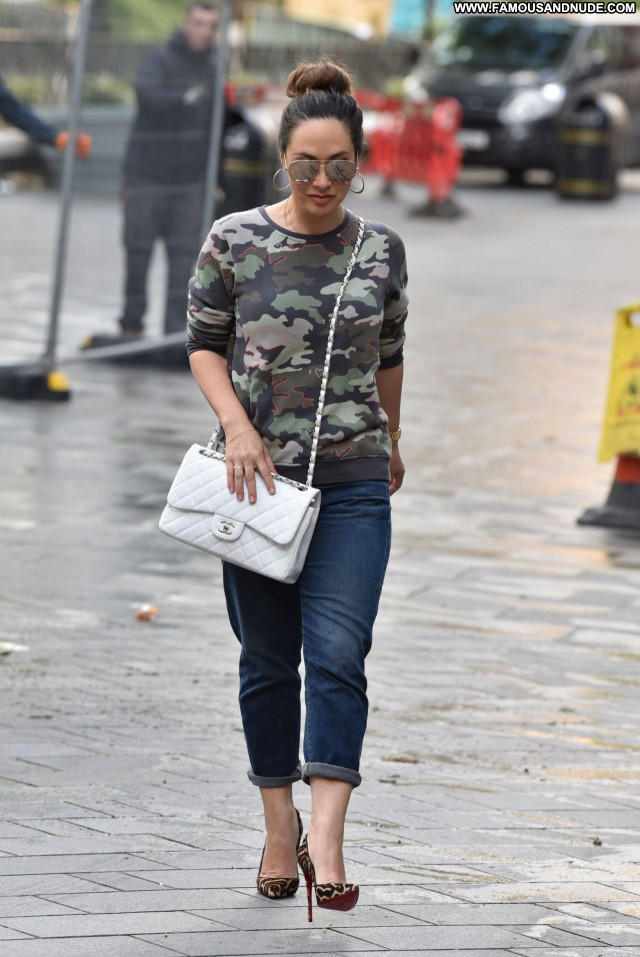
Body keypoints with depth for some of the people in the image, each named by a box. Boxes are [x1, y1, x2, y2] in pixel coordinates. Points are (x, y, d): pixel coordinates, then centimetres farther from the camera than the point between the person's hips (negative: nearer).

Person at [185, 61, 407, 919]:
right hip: (260, 475, 0)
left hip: (354, 481, 0)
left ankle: (326, 842, -16)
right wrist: (236, 423, -11)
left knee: (338, 654, -11)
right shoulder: (234, 241, -3)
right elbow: (204, 343, 4)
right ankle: (280, 831, 18)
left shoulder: (381, 249, 3)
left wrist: (391, 442, 28)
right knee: (269, 660, 7)